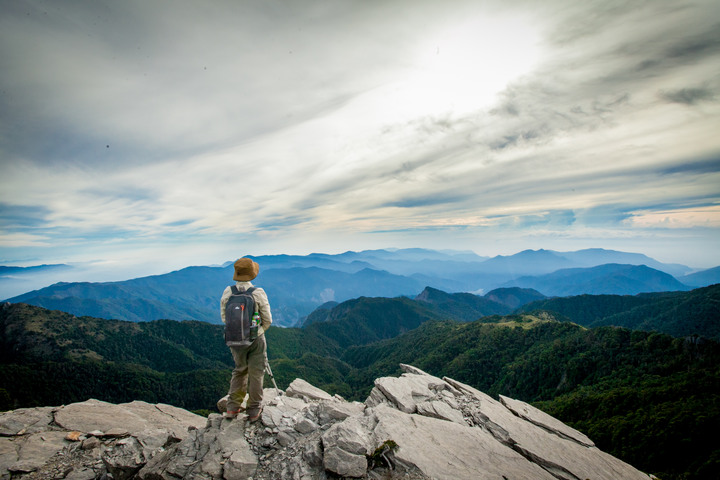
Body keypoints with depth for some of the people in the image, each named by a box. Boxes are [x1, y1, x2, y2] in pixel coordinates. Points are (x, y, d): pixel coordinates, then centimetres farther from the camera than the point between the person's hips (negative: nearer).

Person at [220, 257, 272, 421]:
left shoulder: (227, 292, -8)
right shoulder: (258, 293, -18)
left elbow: (224, 317, 4)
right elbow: (267, 319, -11)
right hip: (255, 339, -3)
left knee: (239, 371, 23)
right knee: (256, 373, 12)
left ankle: (232, 407, 27)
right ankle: (254, 410, 23)